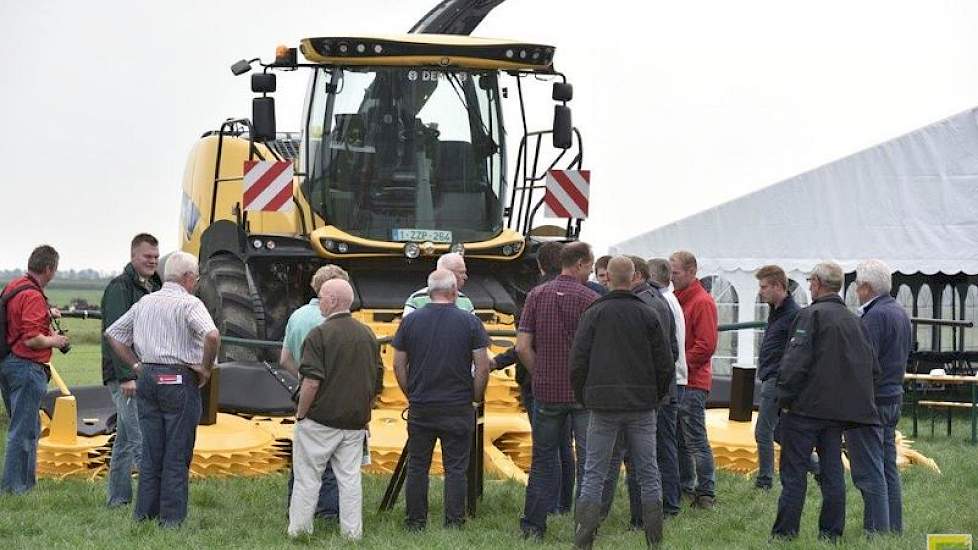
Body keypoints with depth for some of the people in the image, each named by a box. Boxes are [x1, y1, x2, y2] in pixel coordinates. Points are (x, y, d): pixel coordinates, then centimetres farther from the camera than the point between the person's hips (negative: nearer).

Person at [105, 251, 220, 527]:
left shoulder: (145, 303, 12)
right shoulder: (189, 303, -9)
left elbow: (113, 333, 18)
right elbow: (212, 335, -26)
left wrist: (136, 365, 15)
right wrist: (205, 368, -11)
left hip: (147, 379, 6)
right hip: (179, 380, -6)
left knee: (150, 451, 13)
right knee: (177, 454, 1)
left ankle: (144, 515, 15)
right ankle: (171, 518, 3)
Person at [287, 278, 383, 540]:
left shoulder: (320, 334, -13)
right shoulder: (368, 334, 8)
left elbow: (312, 382, -19)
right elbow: (378, 379, 13)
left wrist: (301, 413, -7)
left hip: (320, 420, -5)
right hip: (355, 422, 6)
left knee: (307, 476, 4)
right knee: (350, 477, 9)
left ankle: (298, 529, 8)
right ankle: (352, 532, 10)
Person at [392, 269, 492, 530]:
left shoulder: (411, 321, 0)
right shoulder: (470, 322, -5)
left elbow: (398, 365, 3)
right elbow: (483, 366, -7)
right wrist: (476, 398, 6)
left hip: (420, 407, 2)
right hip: (458, 408, -2)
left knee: (417, 467, 10)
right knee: (455, 468, 4)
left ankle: (415, 522, 14)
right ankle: (454, 523, 4)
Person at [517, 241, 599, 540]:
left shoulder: (537, 295, 2)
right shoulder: (590, 299, -8)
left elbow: (522, 347, -2)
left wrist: (540, 375, 10)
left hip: (547, 391, 3)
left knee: (543, 456, 12)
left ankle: (533, 525, 12)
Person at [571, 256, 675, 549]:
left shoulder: (594, 313, -2)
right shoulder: (650, 315, 2)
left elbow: (577, 363, -3)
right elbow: (666, 365, 2)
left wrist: (583, 398, 10)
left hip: (603, 406, -1)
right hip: (642, 406, 1)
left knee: (594, 474, 3)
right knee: (648, 474, 8)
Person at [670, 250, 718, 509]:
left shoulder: (702, 302, -11)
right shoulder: (676, 298, 15)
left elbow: (706, 346, -16)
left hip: (693, 383, -9)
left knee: (695, 439, -7)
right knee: (678, 439, 13)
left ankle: (706, 494, -3)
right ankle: (684, 486, 22)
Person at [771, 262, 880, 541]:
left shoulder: (811, 315, -10)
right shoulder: (854, 321, 12)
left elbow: (795, 361, -17)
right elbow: (872, 367, 13)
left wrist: (785, 399, -9)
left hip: (806, 406, -6)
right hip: (840, 411, 6)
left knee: (794, 472, -2)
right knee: (832, 471, 10)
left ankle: (785, 531, -2)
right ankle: (831, 532, 11)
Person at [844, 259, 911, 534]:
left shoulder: (875, 316, -17)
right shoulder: (900, 313, 13)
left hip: (870, 402, -10)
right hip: (894, 398, 10)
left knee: (869, 472, -6)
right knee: (889, 469, 14)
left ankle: (877, 529, -6)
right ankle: (894, 527, 18)